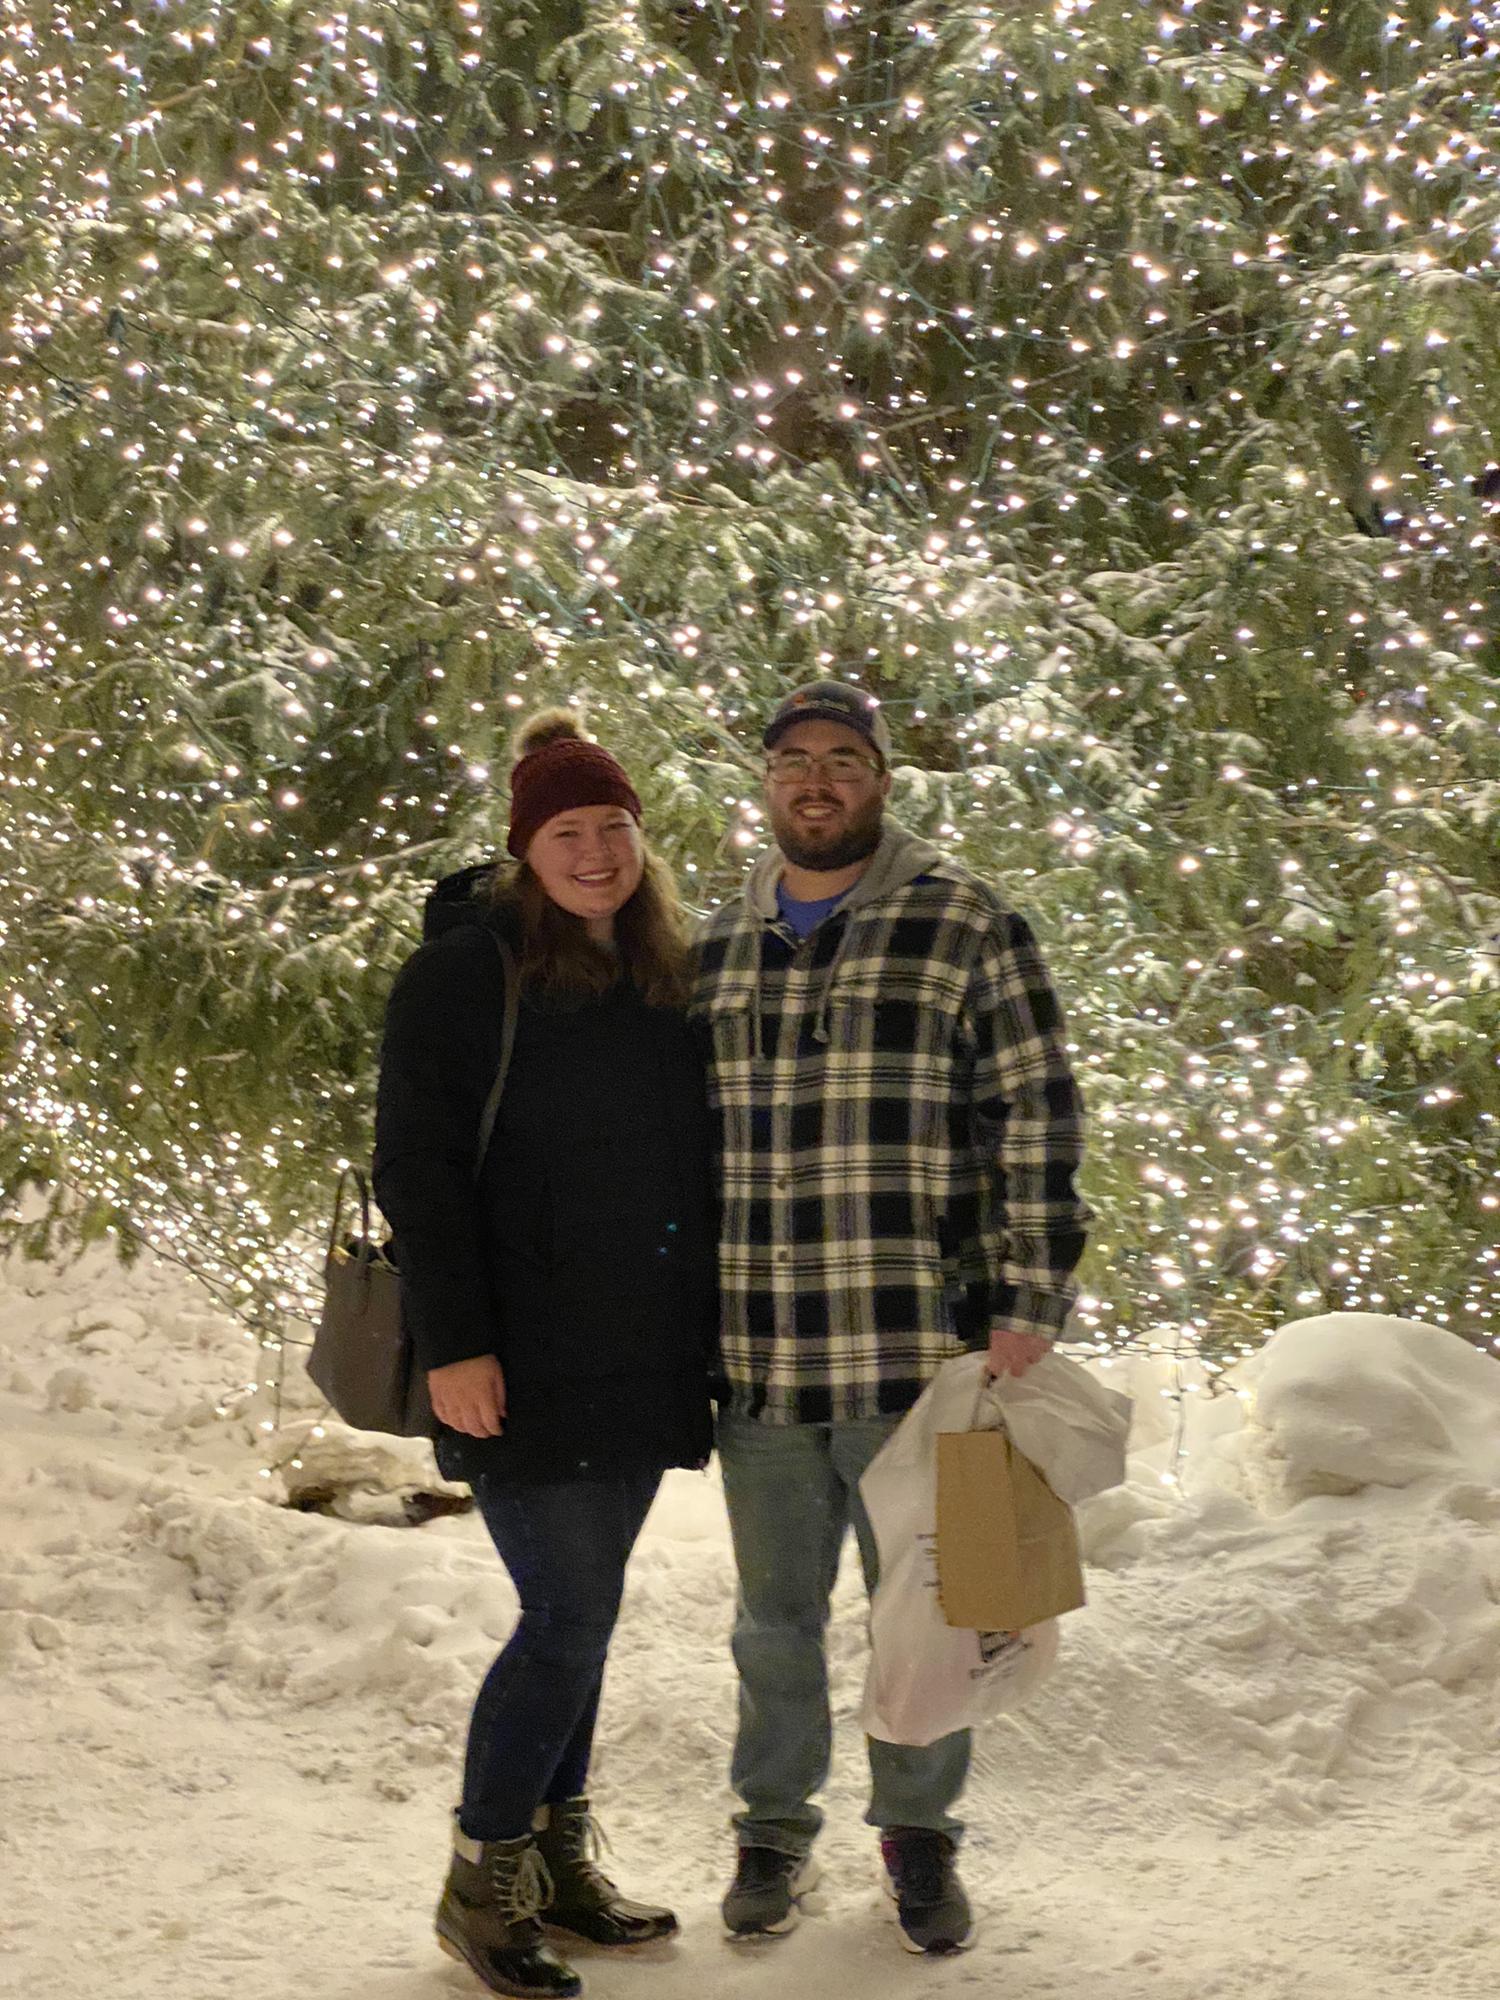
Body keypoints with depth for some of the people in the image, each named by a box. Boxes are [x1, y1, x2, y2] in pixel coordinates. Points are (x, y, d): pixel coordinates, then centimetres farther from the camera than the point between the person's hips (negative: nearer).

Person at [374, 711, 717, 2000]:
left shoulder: (661, 977, 13)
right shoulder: (468, 971, -8)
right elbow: (418, 1166, -12)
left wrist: (702, 1335, 16)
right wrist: (454, 1345, -18)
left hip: (640, 1362, 7)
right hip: (528, 1369, -6)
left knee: (580, 1615, 14)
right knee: (569, 1620, -6)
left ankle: (561, 1864, 26)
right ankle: (481, 1884, 11)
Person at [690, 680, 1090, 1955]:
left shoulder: (965, 926, -3)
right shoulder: (716, 951, 11)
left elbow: (1039, 1119, -5)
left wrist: (1027, 1302, -12)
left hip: (914, 1350, -3)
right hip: (755, 1357, 3)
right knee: (776, 1611, 15)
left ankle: (921, 1836, 29)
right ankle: (776, 1830, 32)